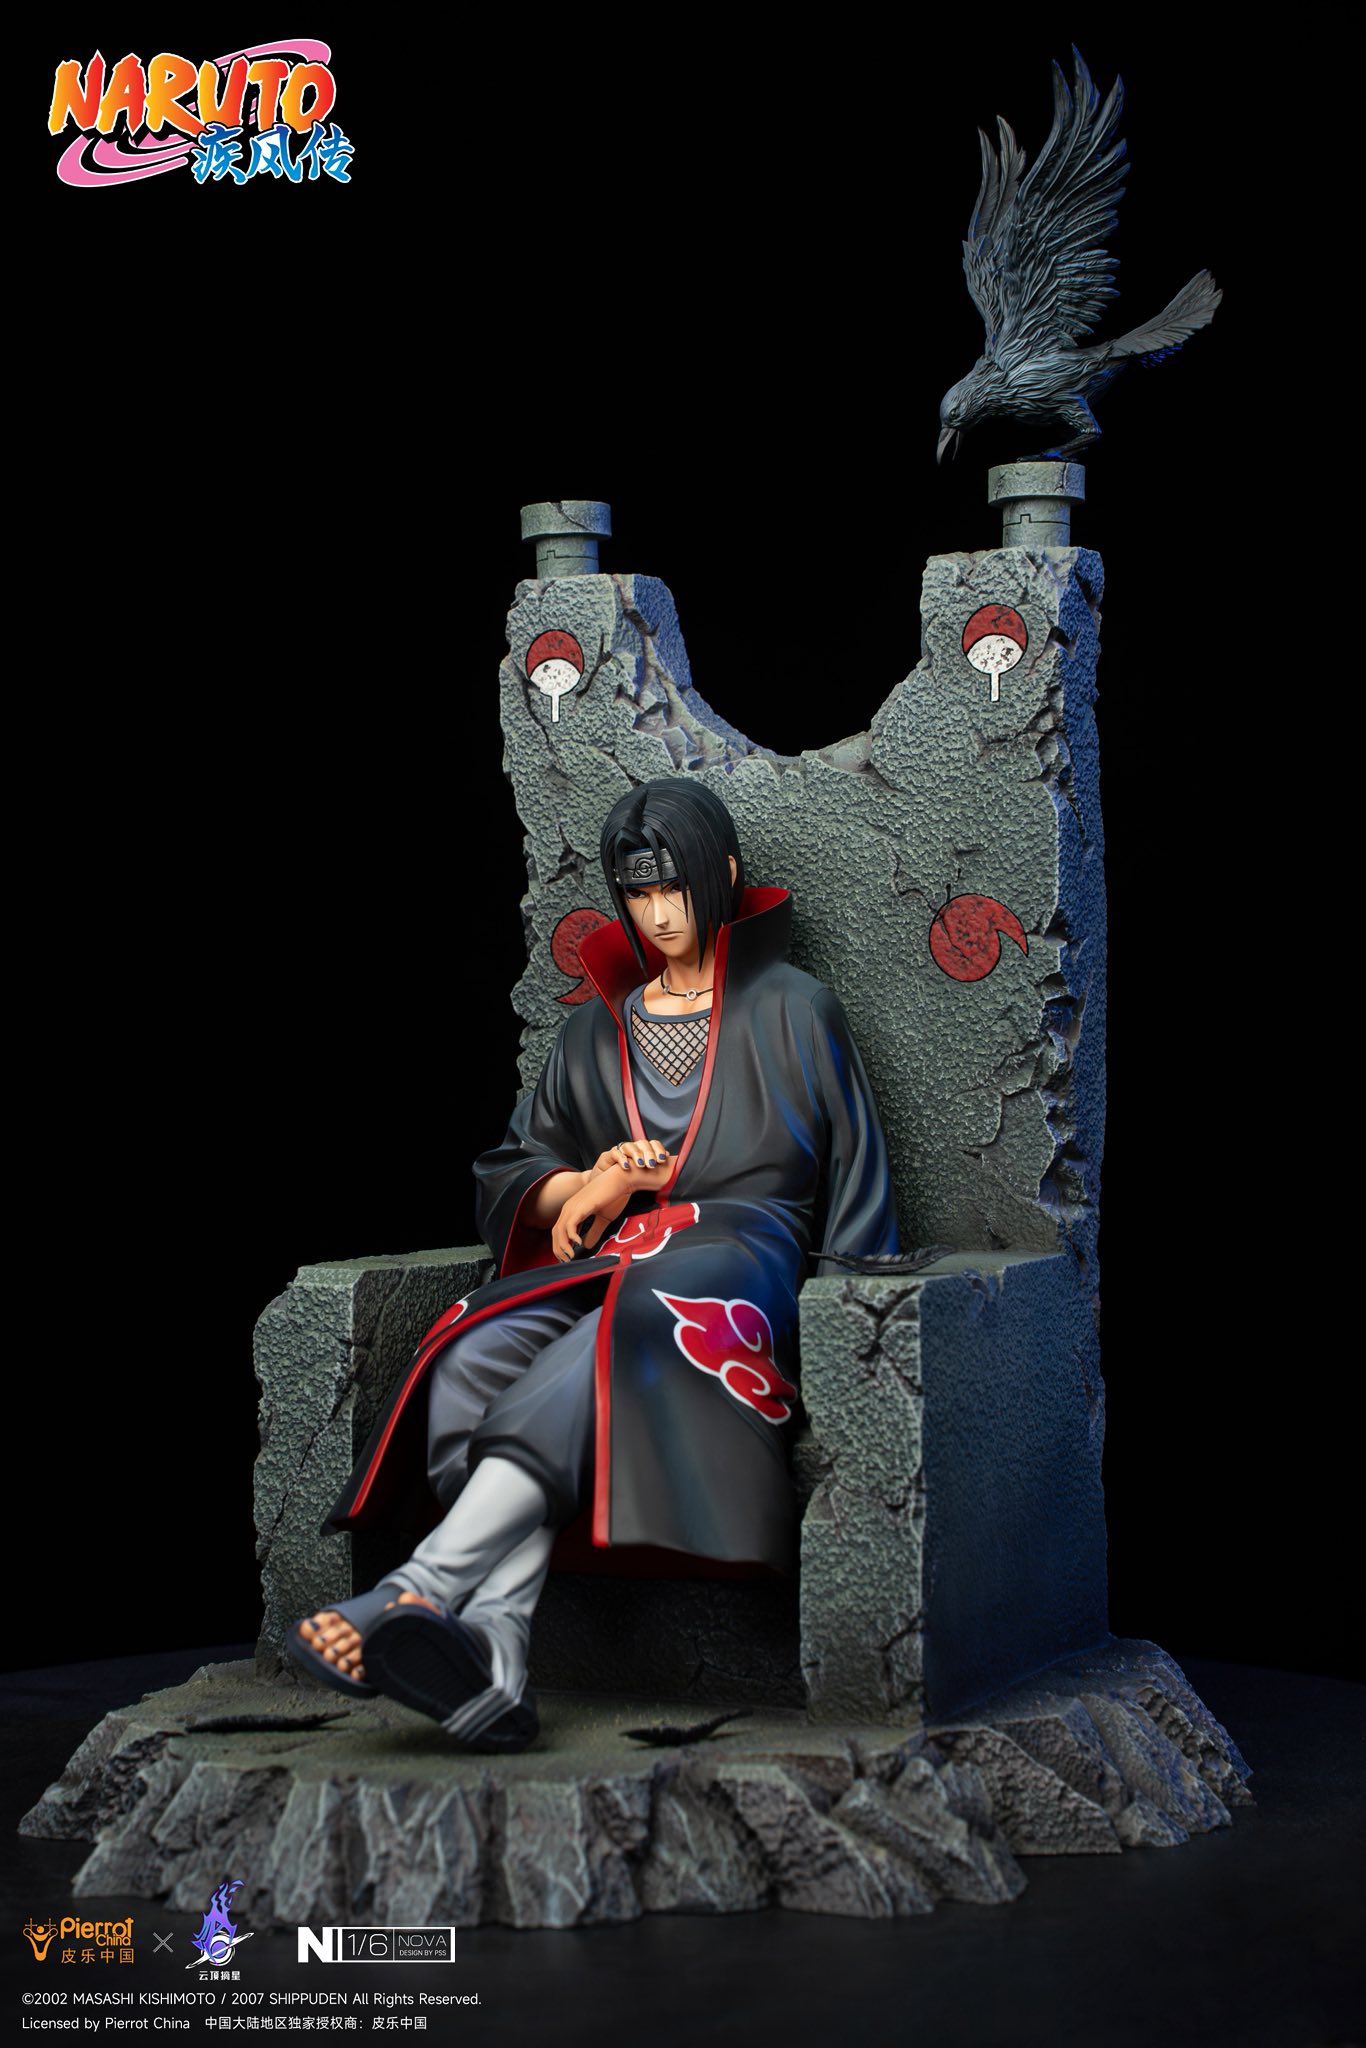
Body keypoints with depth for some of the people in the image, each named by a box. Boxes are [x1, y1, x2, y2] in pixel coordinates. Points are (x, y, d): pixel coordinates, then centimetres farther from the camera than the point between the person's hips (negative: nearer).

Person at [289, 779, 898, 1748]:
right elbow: (507, 1179, 25)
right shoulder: (598, 1031, 26)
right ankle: (494, 1648, -51)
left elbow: (858, 1197, 13)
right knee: (476, 1361, -32)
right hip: (615, 1259, 4)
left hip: (743, 1257, -4)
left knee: (612, 1340, -40)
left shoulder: (792, 1010, 16)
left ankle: (423, 1587, -53)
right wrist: (589, 1184, 3)